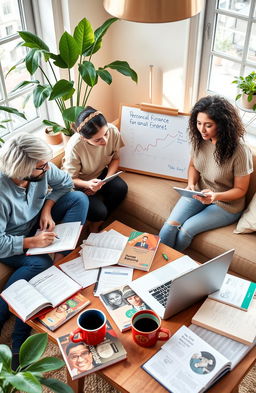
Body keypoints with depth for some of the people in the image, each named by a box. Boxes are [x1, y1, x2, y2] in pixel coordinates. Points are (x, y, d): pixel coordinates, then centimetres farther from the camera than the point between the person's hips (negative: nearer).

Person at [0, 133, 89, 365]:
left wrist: (47, 209, -14)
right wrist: (32, 242, -32)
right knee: (41, 264, -34)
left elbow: (64, 183, -1)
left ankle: (62, 258, -16)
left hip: (35, 223, 6)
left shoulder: (43, 168, -22)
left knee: (79, 199, -11)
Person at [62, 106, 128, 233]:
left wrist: (106, 180, -19)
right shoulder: (74, 147, -34)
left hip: (101, 172, 5)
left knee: (121, 188, -24)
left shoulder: (113, 131, -24)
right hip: (80, 182, -4)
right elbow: (71, 179, -18)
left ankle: (97, 224, 0)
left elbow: (115, 158, -4)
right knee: (99, 211, -25)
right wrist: (87, 184, -40)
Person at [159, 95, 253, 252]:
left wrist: (216, 196, -31)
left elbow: (240, 189, -13)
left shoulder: (239, 151, -25)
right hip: (200, 194, 4)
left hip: (226, 204, -4)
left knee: (186, 230, -20)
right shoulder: (200, 139, -10)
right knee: (170, 225, -18)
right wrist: (191, 184, -11)